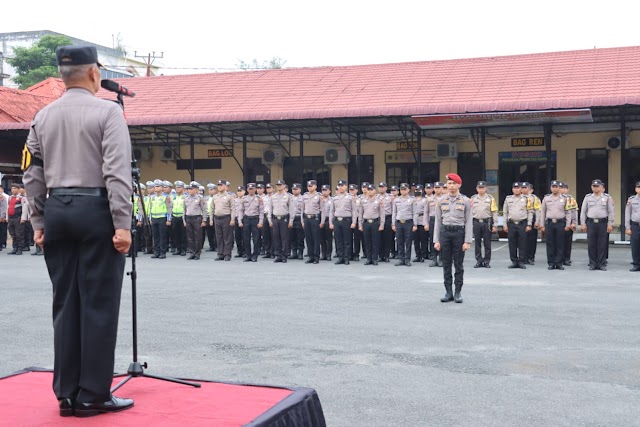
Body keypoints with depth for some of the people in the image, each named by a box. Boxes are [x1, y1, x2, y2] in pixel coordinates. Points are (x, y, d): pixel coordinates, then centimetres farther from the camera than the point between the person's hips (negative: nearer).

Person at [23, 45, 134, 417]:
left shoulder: (43, 117, 11)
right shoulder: (107, 111, -6)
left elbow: (33, 174, 10)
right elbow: (117, 172, -14)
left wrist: (39, 221, 15)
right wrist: (122, 224, -15)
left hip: (57, 210, 6)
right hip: (96, 209, -6)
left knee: (66, 303, 10)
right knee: (98, 304, 0)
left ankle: (67, 394, 15)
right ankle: (93, 395, 4)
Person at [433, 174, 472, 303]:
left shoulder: (465, 201, 0)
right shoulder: (441, 200, 6)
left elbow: (469, 222, -2)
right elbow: (438, 221, 7)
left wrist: (467, 241, -9)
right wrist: (436, 240, 1)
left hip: (459, 232, -2)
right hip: (445, 232, 2)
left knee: (459, 264, 3)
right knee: (446, 264, 6)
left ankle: (458, 292, 10)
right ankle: (448, 292, 13)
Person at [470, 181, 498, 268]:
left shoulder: (490, 198, 2)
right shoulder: (473, 198, 8)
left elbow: (494, 212, 1)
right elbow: (470, 211, 11)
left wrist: (495, 225, -5)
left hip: (487, 222, -2)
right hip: (476, 222, 2)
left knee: (487, 243, 2)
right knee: (477, 243, 6)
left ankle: (487, 261, 10)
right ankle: (479, 261, 14)